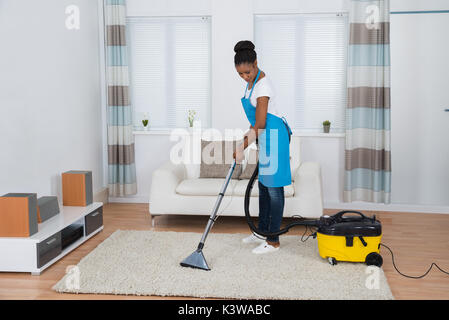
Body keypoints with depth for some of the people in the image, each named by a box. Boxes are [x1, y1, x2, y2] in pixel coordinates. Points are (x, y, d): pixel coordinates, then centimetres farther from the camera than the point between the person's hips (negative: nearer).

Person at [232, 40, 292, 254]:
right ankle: (262, 232, 28)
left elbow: (260, 124, -22)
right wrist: (249, 132, 17)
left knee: (273, 187, -5)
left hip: (273, 135, -10)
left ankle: (273, 241, 2)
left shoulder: (262, 86, -23)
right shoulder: (253, 80, 7)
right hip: (265, 134, 10)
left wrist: (242, 148, -19)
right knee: (263, 183, 16)